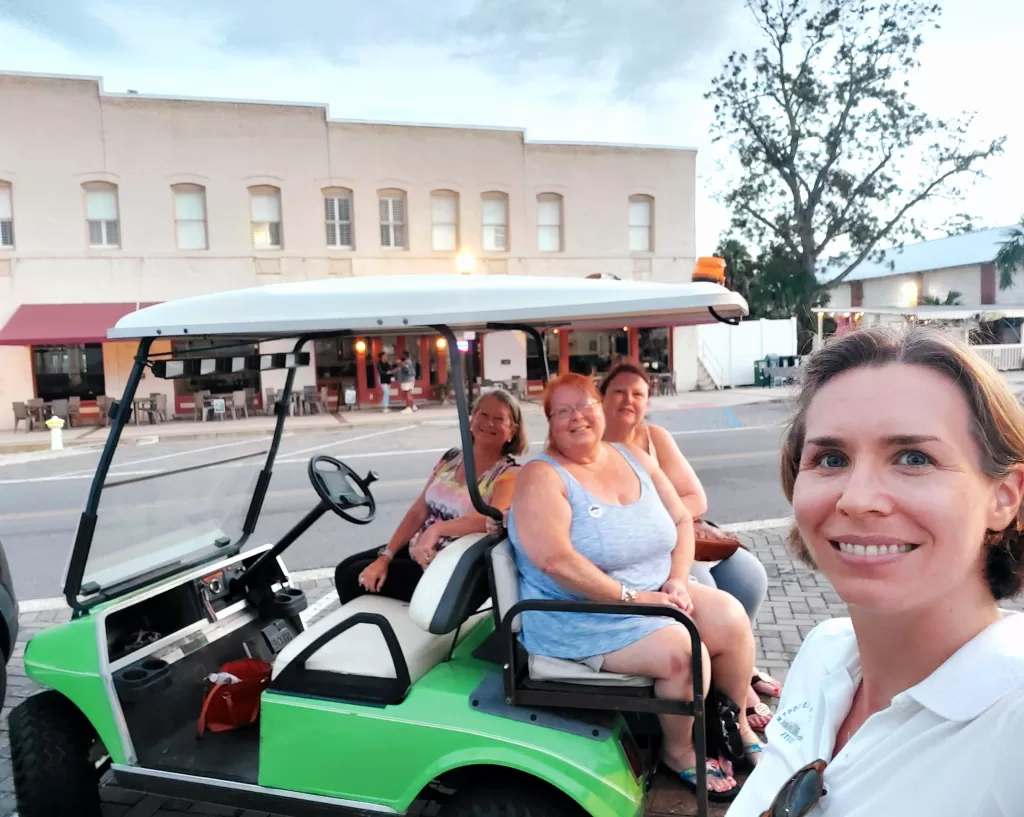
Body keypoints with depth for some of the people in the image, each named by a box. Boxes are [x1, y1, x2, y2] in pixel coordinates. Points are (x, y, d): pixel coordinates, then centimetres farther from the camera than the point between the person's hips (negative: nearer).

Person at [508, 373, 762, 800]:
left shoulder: (635, 458, 6)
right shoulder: (542, 477, -14)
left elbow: (681, 520, 8)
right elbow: (556, 560, -26)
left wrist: (677, 581, -8)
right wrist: (632, 596, -22)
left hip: (655, 594, 7)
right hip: (581, 616, -6)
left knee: (730, 617, -10)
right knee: (684, 652, -22)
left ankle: (737, 720, 16)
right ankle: (678, 751, 7)